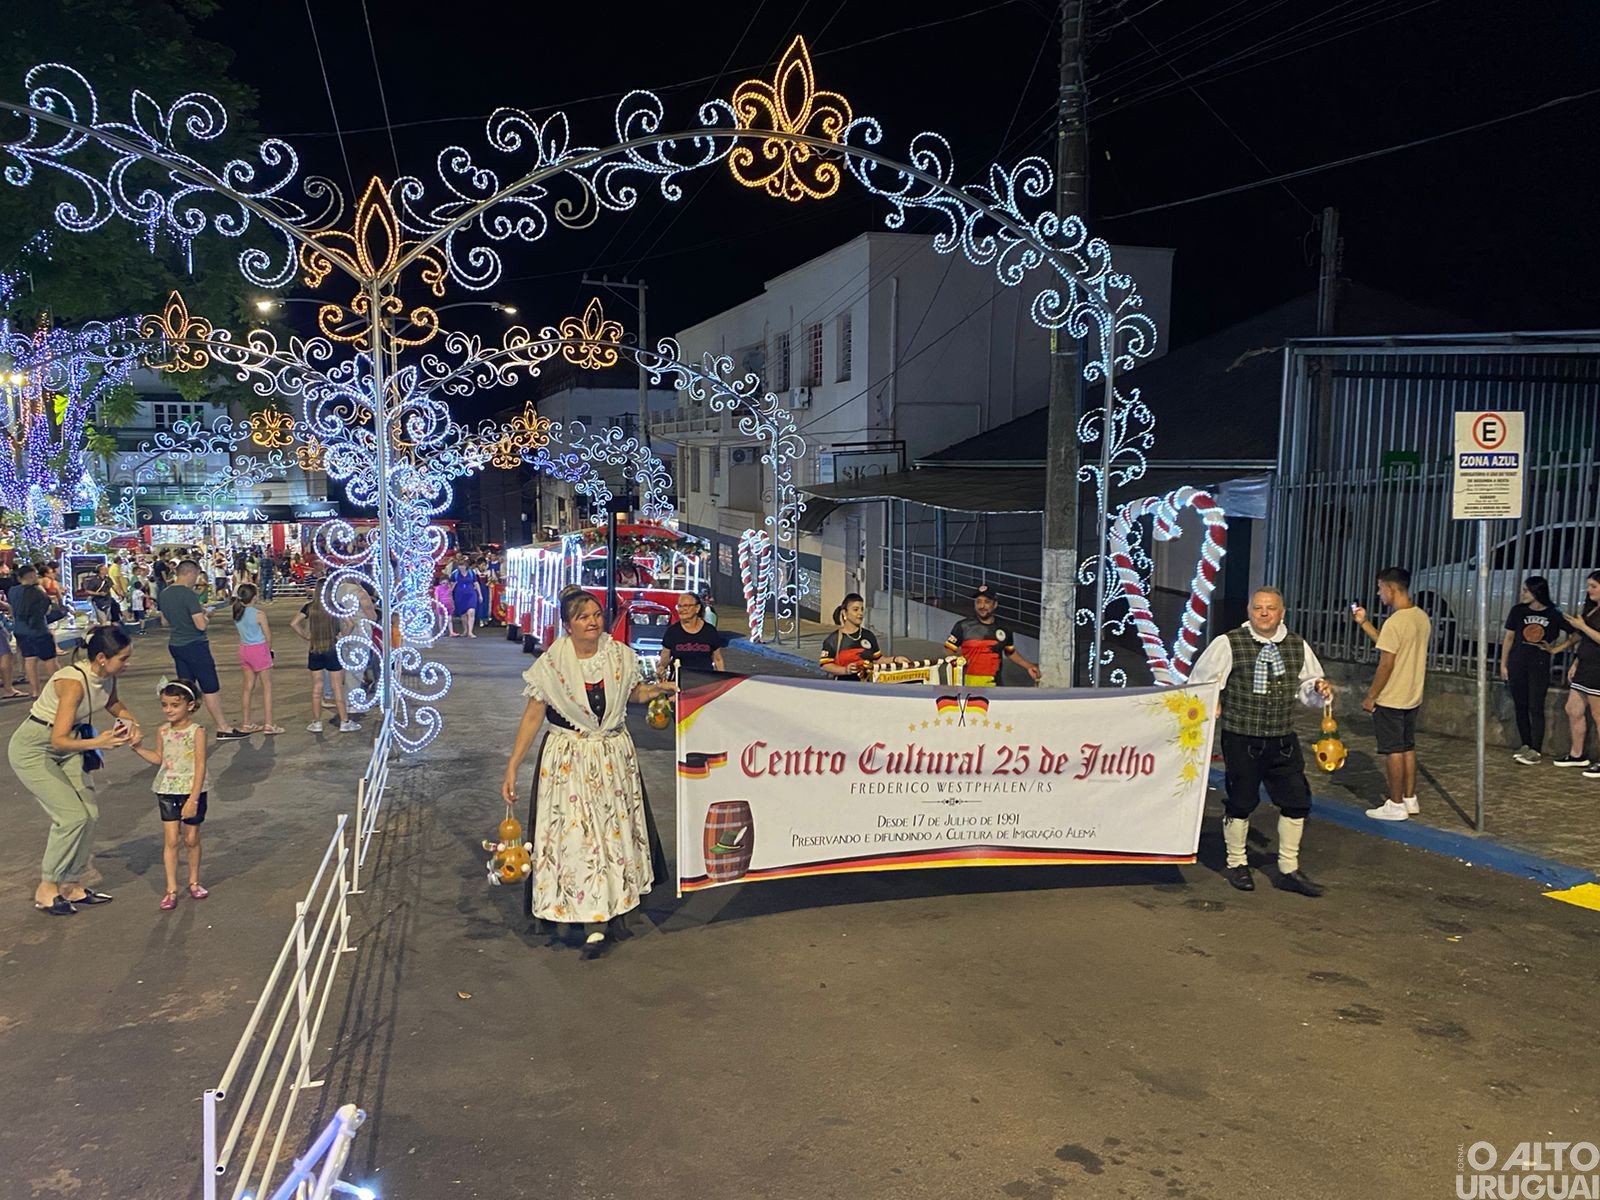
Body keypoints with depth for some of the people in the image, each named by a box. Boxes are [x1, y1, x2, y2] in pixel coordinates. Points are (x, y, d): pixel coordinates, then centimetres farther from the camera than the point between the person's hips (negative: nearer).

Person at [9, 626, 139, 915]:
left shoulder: (108, 677, -9)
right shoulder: (73, 683, -32)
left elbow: (113, 703, 15)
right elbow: (58, 739, -35)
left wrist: (130, 721, -4)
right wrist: (96, 742, -51)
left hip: (67, 746, 8)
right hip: (33, 750, -8)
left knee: (91, 815, 1)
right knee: (72, 815, -13)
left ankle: (72, 886, 15)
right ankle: (46, 890, 4)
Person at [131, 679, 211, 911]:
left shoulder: (197, 732, -12)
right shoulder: (163, 732, 3)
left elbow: (200, 766, -14)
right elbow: (158, 758, 19)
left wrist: (193, 799, -18)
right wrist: (136, 747, 7)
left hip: (192, 791, -3)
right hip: (167, 790, 3)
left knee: (191, 839, 8)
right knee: (170, 840, 0)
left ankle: (194, 881, 27)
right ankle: (171, 890, 4)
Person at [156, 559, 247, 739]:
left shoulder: (164, 594, 5)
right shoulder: (189, 594, -20)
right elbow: (201, 625, -24)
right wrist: (207, 615, -2)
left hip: (175, 645, 8)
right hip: (194, 645, -8)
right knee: (210, 689, -1)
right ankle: (223, 728, 4)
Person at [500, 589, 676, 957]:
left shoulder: (620, 656, -2)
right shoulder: (550, 665, -10)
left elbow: (633, 692, 17)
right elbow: (532, 717, -8)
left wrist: (658, 688, -4)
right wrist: (512, 768, -10)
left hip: (615, 755, 3)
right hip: (568, 759, -3)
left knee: (615, 828, 11)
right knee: (575, 833, -4)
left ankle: (611, 901, 31)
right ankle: (593, 922, 5)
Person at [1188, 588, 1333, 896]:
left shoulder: (1298, 646, 7)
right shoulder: (1228, 644, -7)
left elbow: (1306, 687, 17)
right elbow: (1199, 683, 0)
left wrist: (1320, 690, -3)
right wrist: (1213, 707, -9)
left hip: (1283, 740, 4)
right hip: (1241, 740, -4)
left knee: (1297, 801, 5)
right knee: (1241, 802, 5)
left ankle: (1289, 870, 20)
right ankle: (1236, 864, 25)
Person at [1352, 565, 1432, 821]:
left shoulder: (1395, 622, -22)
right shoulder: (1422, 617, 5)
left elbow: (1386, 664, -21)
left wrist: (1370, 697, -12)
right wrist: (1364, 623, 16)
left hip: (1390, 700, -8)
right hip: (1412, 697, 8)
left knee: (1393, 751, 0)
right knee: (1408, 748, 17)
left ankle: (1396, 805, 7)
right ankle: (1410, 799, 25)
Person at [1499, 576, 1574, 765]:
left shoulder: (1553, 614, -5)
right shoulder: (1518, 610, 3)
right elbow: (1509, 638, 9)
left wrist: (1554, 649, -5)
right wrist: (1503, 664, 8)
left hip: (1539, 666, -3)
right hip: (1517, 664, 3)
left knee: (1535, 708, -4)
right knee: (1520, 707, 8)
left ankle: (1535, 751, -1)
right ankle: (1526, 746, 19)